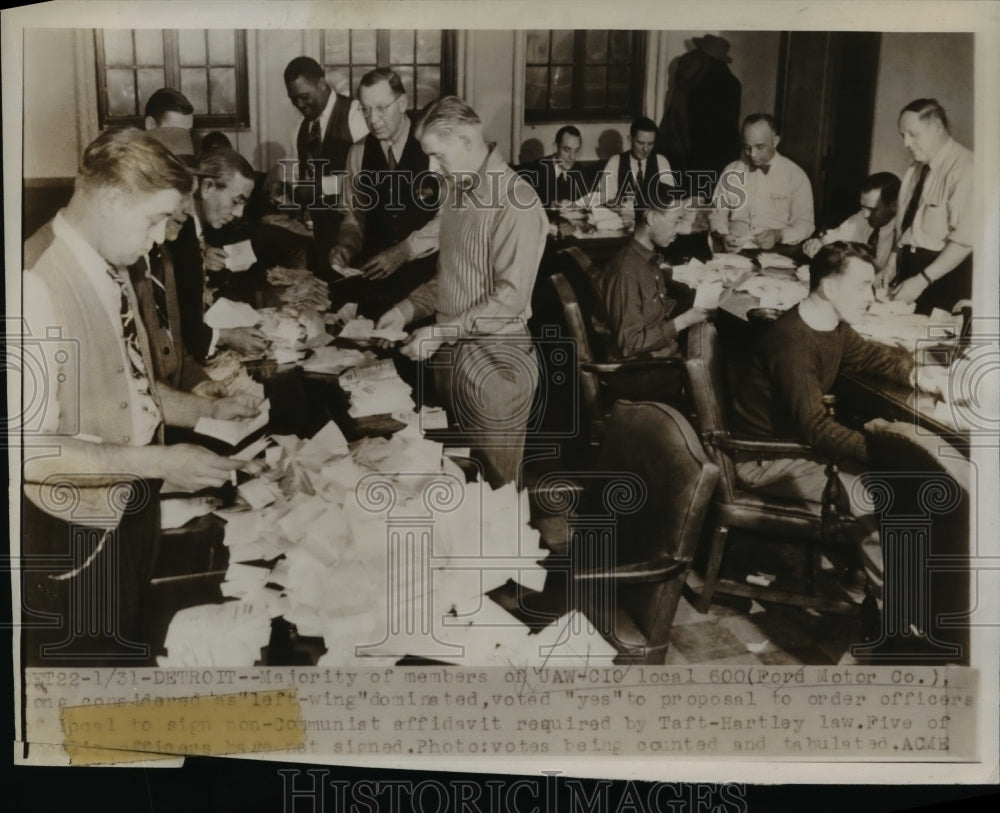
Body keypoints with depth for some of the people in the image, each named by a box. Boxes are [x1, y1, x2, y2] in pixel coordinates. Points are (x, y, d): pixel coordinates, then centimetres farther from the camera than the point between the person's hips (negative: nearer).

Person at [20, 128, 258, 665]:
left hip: (132, 510, 8)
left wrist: (206, 411, 3)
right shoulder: (37, 285, -24)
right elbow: (29, 447, -27)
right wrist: (159, 463, -26)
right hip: (74, 536, -8)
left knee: (130, 648, 25)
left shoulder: (109, 271, 4)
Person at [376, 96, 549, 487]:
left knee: (495, 484, 6)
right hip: (450, 353, 8)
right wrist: (409, 308, 7)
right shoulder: (457, 191, 10)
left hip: (494, 360, -8)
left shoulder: (515, 201, -17)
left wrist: (441, 331, -20)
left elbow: (511, 297, -21)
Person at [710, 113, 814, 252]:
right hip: (734, 251, 1)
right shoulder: (731, 171, 10)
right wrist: (723, 235, -5)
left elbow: (804, 223, 4)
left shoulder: (795, 175, 3)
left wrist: (778, 235, -14)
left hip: (777, 252, -1)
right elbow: (718, 212, 15)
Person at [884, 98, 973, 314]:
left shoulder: (964, 167, -13)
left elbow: (965, 238, -19)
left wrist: (922, 280, -22)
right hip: (910, 268, 7)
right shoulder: (916, 168, 10)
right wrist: (895, 265, 2)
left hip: (945, 275, -7)